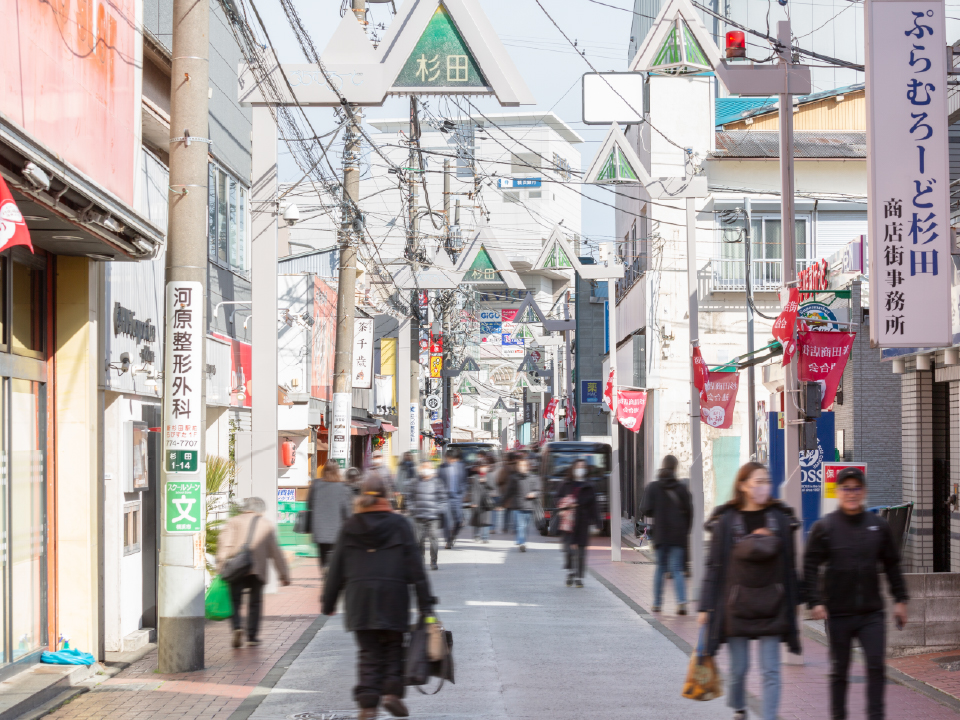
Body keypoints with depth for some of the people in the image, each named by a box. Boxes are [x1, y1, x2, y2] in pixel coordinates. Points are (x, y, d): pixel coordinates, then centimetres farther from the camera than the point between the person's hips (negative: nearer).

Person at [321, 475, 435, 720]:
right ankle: (392, 691, -5)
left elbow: (336, 567, 7)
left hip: (359, 596, 2)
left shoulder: (350, 527, 4)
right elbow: (415, 565, -2)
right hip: (393, 596, -2)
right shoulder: (399, 524, 0)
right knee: (393, 647, 12)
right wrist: (425, 602, -1)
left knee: (368, 652, 5)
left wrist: (328, 601, 16)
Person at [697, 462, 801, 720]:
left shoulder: (780, 518, 4)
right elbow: (714, 566, 0)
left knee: (771, 670, -2)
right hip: (736, 606, -1)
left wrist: (792, 603, 7)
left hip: (771, 607, 1)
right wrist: (706, 607, -2)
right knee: (738, 668, 9)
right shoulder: (726, 520, -1)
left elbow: (789, 565, 8)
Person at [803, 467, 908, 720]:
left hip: (872, 612, 2)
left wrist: (900, 599, 11)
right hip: (838, 613, -2)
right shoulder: (824, 527, -3)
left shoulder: (878, 525, 5)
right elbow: (810, 567, -3)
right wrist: (815, 601, -12)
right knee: (839, 669, 8)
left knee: (876, 666, -6)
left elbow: (892, 565, 14)